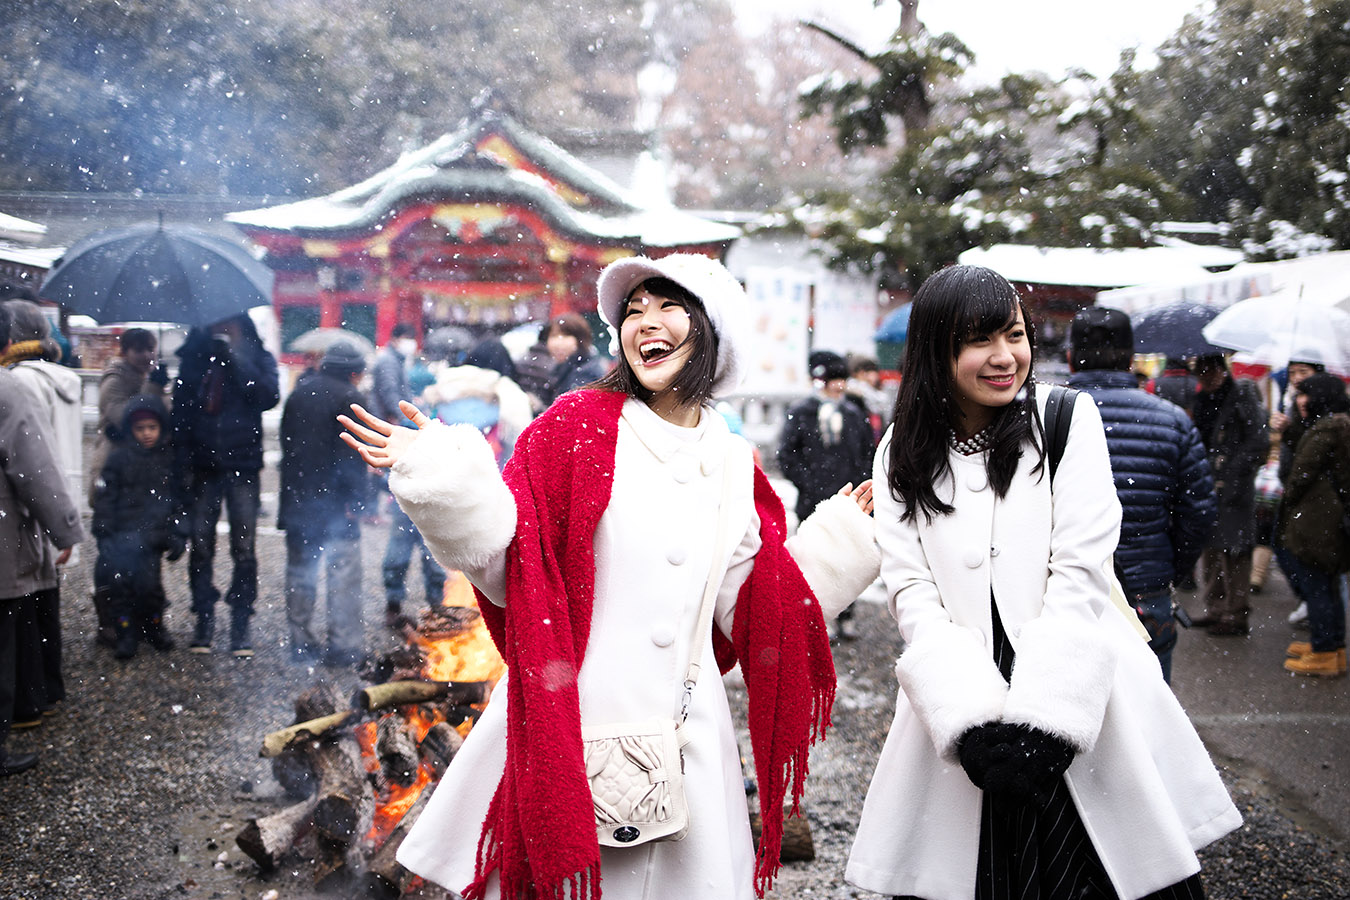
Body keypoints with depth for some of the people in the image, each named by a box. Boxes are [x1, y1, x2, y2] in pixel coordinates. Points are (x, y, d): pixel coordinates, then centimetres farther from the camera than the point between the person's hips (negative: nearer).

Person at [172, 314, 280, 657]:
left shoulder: (256, 356, 5)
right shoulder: (195, 356, 9)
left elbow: (269, 396, -13)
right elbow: (180, 411, 8)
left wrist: (235, 357, -17)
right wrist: (182, 463, 1)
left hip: (242, 464, -2)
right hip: (204, 466, 2)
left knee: (244, 548, -1)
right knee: (201, 546, 2)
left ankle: (241, 624, 7)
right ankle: (204, 620, 13)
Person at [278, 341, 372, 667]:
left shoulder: (299, 393, 13)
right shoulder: (348, 397, -8)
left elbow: (286, 444, 16)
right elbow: (352, 454, -14)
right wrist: (355, 501, -12)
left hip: (297, 497, 6)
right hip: (334, 502, -6)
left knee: (299, 572, 12)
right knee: (343, 570, -1)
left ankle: (302, 642, 17)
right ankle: (343, 645, -2)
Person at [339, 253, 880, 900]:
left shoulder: (734, 466, 8)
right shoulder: (581, 424, -4)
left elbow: (748, 610, 7)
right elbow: (509, 560, -9)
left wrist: (843, 533, 9)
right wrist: (444, 473, -22)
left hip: (683, 738, 4)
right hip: (568, 723, -3)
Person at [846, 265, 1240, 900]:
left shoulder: (1067, 418, 1)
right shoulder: (902, 454, 6)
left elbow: (1080, 575, -7)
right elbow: (911, 592, -3)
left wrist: (1041, 718, -15)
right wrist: (972, 720, -16)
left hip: (1082, 707, -1)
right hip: (958, 711, 1)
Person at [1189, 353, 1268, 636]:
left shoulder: (1242, 395, -6)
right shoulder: (1201, 400, 12)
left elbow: (1258, 441, -11)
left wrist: (1229, 477, -15)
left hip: (1234, 489, -7)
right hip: (1207, 485, 7)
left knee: (1233, 551, -5)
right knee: (1209, 549, 12)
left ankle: (1237, 615, 2)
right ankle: (1215, 609, 23)